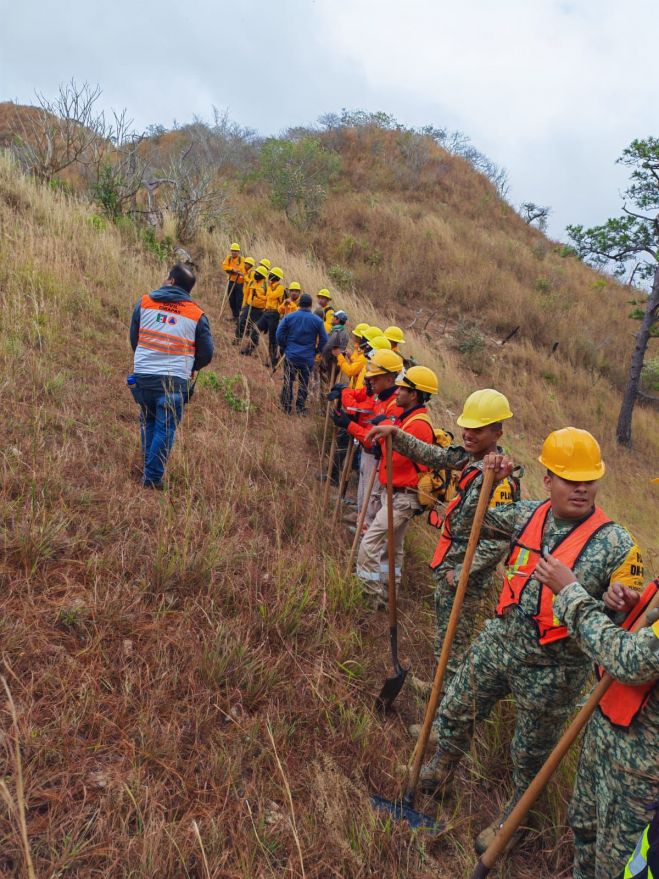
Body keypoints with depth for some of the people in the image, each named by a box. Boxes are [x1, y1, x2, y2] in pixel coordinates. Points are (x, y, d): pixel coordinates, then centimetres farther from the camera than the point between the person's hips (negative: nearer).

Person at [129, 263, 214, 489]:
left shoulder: (145, 302, 3)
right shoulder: (196, 314, -1)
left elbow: (134, 338, 12)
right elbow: (206, 354, 2)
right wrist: (190, 368, 22)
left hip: (142, 375, 3)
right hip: (175, 381, -2)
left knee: (148, 423, 21)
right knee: (165, 429, 5)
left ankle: (148, 469, 27)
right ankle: (152, 478, 4)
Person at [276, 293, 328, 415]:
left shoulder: (289, 317, -3)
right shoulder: (317, 320, -4)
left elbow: (279, 334, -4)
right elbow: (324, 340, -2)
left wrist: (285, 348, 10)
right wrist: (315, 352, 12)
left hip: (291, 355, 0)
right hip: (308, 358, 0)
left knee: (288, 382, 12)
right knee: (304, 384, 11)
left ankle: (286, 407, 17)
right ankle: (300, 409, 16)